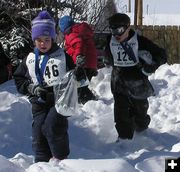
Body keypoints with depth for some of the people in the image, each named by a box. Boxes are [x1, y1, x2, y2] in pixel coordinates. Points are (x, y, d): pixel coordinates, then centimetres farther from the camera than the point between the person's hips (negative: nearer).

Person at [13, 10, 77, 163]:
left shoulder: (63, 56, 1)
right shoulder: (30, 59, 8)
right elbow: (19, 80, 13)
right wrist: (32, 89, -4)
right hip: (40, 104, 4)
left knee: (52, 126, -23)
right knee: (39, 134, -2)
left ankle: (61, 157, -2)